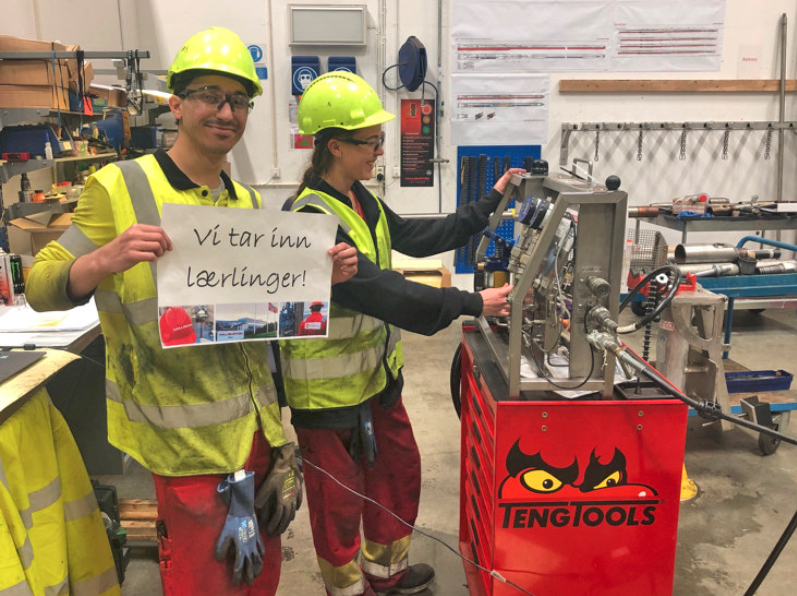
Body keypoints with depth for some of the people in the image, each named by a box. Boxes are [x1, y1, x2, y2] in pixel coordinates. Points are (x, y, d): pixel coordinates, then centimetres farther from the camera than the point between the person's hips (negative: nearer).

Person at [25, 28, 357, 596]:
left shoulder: (249, 202, 9)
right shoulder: (119, 188, -9)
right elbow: (41, 287, -9)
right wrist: (104, 261, -29)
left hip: (257, 424, 6)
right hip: (188, 438, -6)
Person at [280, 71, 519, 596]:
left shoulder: (358, 198, 3)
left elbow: (413, 236, 10)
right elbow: (380, 291, -33)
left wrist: (489, 204, 11)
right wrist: (471, 304, -33)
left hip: (376, 371, 10)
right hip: (329, 389, -9)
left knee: (398, 469, 22)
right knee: (341, 497, 11)